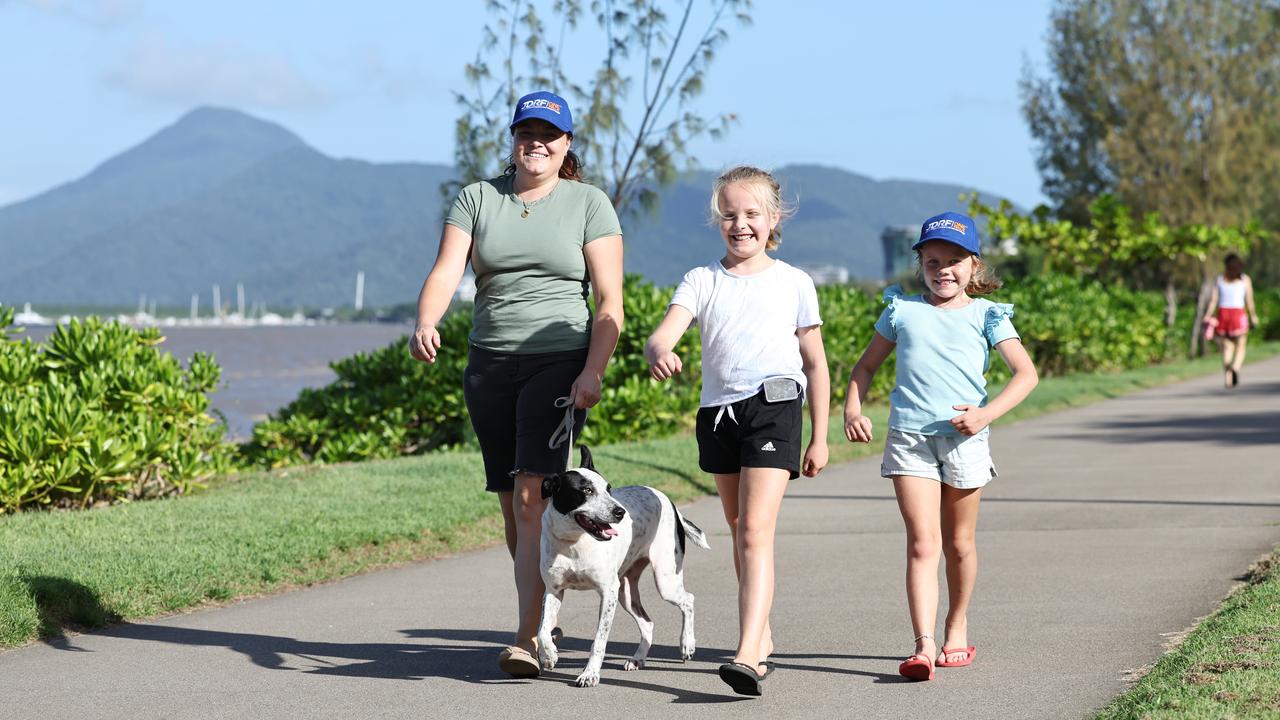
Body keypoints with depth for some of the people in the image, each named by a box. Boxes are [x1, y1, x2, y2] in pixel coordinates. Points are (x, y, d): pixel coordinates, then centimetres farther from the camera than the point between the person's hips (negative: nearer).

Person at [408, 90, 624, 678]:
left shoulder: (589, 204, 1)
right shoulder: (477, 199, 7)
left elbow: (610, 302, -3)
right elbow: (446, 270, -6)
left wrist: (593, 371, -15)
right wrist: (425, 324, -26)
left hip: (559, 362, -4)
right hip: (490, 365, 4)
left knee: (532, 498, -16)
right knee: (510, 504, 9)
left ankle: (526, 640, -17)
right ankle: (542, 613, 25)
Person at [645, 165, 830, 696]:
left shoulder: (793, 283, 3)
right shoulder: (702, 280, 6)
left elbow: (815, 363, 8)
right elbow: (664, 331, -10)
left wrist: (819, 437, 6)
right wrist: (658, 353, -35)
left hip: (774, 407, -4)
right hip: (718, 411, 4)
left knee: (755, 532, -17)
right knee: (740, 535, 17)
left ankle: (747, 656, -26)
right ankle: (762, 637, 33)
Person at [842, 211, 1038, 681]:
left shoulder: (985, 316, 6)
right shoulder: (902, 311, 11)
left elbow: (1026, 373, -2)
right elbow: (866, 366, 19)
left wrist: (987, 413, -16)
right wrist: (853, 409, 1)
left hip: (963, 437, 0)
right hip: (908, 436, 0)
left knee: (959, 543, 13)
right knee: (922, 542, -11)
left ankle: (957, 625, 34)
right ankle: (924, 646, -20)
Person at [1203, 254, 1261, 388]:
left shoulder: (1219, 279, 6)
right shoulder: (1245, 279, 2)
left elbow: (1213, 300, 0)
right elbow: (1249, 301, -2)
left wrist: (1208, 318, -1)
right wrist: (1254, 317, 8)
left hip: (1222, 314, 2)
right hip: (1238, 314, -2)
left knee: (1227, 348, 10)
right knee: (1240, 348, 6)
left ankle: (1227, 378, 3)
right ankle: (1235, 367, -23)